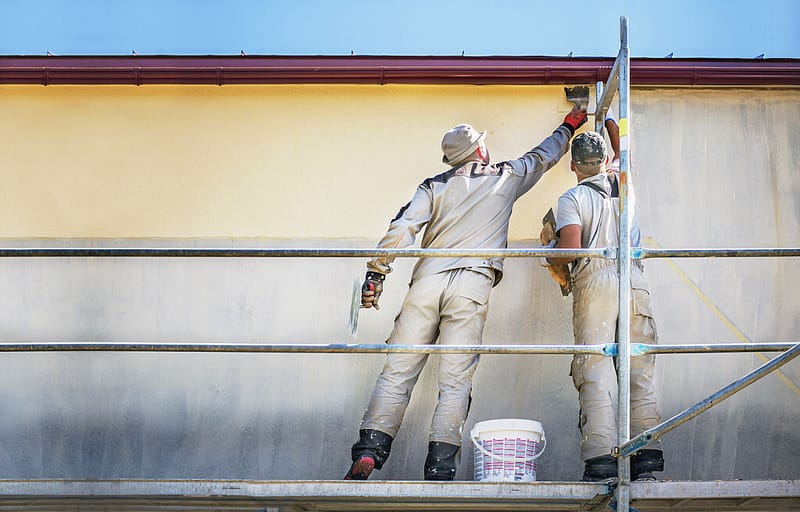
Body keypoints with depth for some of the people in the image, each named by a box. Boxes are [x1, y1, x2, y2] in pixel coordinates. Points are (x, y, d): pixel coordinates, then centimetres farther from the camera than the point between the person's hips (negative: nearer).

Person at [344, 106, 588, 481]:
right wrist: (569, 126, 53)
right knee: (455, 381, -4)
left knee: (398, 372, 0)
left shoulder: (434, 186, 16)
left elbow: (402, 228, 2)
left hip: (427, 280, 1)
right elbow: (544, 156, 36)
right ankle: (439, 469, -11)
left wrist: (375, 272, 1)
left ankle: (368, 451, -11)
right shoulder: (506, 178, 18)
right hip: (472, 283, -1)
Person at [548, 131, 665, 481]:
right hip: (634, 281, 3)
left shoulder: (572, 199, 4)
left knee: (595, 372, -6)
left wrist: (551, 258, 13)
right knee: (640, 370, 3)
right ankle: (647, 459, -2)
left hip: (595, 281, -3)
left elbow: (570, 248, -9)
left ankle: (600, 461, -14)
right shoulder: (625, 187, 17)